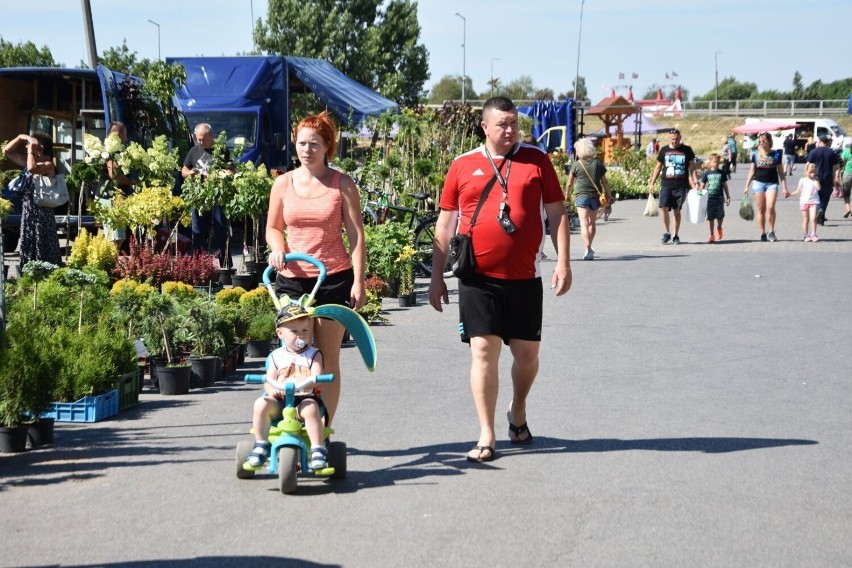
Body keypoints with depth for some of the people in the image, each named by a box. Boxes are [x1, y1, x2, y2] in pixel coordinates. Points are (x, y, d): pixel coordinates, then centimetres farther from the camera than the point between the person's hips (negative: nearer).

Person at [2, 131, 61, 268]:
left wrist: (31, 150, -17)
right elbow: (6, 151, 18)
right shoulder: (29, 161, 12)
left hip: (41, 213, -8)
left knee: (43, 252, -5)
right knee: (29, 251, 10)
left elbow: (32, 169, -32)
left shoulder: (48, 165, -11)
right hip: (28, 213, 8)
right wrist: (20, 137, 5)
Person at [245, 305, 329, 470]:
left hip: (305, 399, -2)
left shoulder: (313, 355, 7)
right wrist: (274, 388, -18)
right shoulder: (276, 356, 13)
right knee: (261, 404, -26)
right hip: (280, 400, 2)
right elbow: (269, 379, 7)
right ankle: (261, 446, -10)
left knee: (311, 407, -35)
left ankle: (318, 450, -28)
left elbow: (316, 378, -8)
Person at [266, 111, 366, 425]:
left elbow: (356, 236, 0)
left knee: (327, 360, 3)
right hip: (291, 279, 2)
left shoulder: (342, 184, 1)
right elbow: (273, 227, 17)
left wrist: (358, 281, -7)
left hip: (334, 279, -2)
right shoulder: (283, 183, 6)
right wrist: (277, 249, -6)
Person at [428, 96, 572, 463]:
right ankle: (486, 436, 1)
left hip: (524, 277, 1)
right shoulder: (463, 166, 4)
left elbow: (556, 213, 6)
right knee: (483, 351, -3)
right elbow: (445, 223, 9)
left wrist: (563, 261, -3)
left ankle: (518, 412, 36)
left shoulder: (536, 160, 5)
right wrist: (437, 276, 7)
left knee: (526, 352, 9)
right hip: (478, 278, -1)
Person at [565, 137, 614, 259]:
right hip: (595, 196, 3)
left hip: (581, 196, -3)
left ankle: (588, 248, -23)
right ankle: (589, 248, 26)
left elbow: (569, 184, 2)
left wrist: (566, 195, 18)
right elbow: (604, 182, 5)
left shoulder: (576, 165, -3)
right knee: (592, 223, 17)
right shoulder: (598, 164, 4)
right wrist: (609, 195, 13)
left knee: (584, 223, -8)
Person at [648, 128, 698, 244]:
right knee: (664, 207, -12)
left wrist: (695, 181, -2)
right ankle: (667, 233, 2)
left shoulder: (686, 150, 4)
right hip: (666, 184, 1)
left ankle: (676, 235, 13)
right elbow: (658, 167, 13)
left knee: (677, 210, 2)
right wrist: (652, 183, 9)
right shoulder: (664, 150, 7)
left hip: (681, 186, -1)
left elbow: (692, 166, 8)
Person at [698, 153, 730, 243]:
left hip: (719, 198, 0)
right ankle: (711, 235, 12)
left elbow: (725, 185, 9)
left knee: (720, 215, -2)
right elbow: (702, 186, 7)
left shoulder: (722, 173, 4)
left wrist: (728, 197, 9)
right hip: (709, 197, 0)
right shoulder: (706, 173, 3)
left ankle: (719, 228, 29)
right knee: (710, 217, 3)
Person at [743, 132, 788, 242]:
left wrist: (784, 188, 2)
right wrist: (747, 186, 8)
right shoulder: (756, 155, 8)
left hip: (772, 183, -2)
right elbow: (751, 171, 13)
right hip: (758, 183, 2)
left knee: (770, 207, -16)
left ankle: (771, 232, -3)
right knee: (761, 209, 2)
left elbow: (781, 172, 7)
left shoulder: (776, 154, 4)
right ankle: (763, 233, 10)